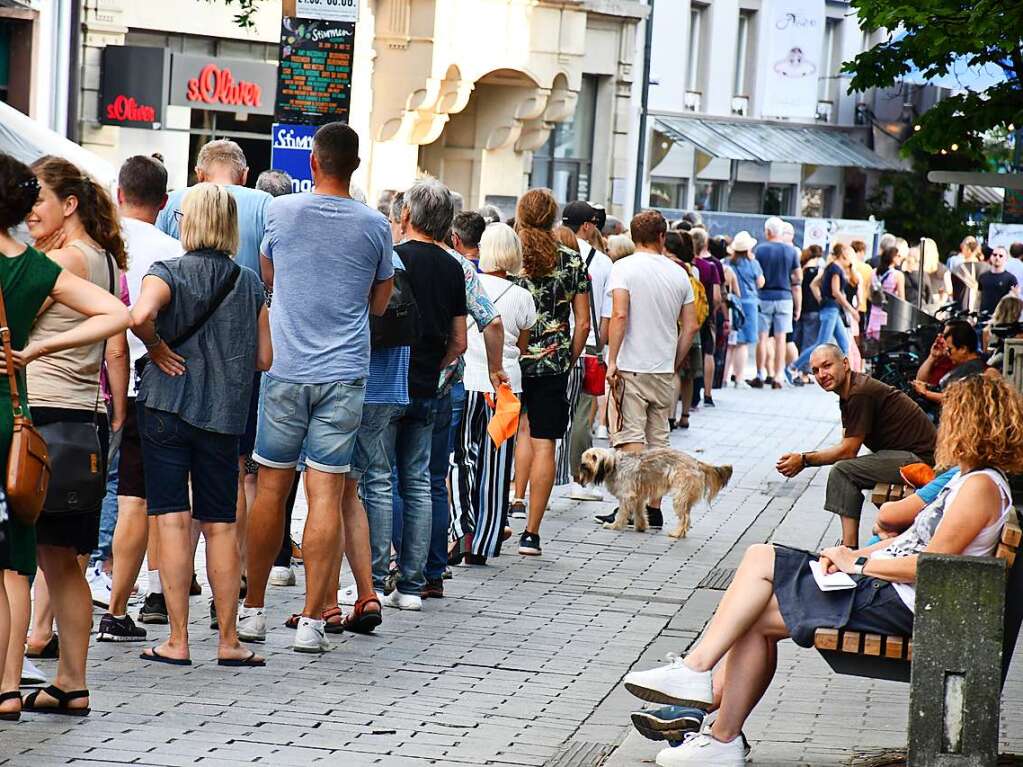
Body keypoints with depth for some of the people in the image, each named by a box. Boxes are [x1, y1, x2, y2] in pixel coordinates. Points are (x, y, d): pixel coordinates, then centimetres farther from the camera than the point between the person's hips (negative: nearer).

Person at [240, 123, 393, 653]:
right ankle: (311, 620, -3)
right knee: (326, 494, -1)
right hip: (344, 373, 0)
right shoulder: (374, 227, 0)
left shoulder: (282, 211, -2)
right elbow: (379, 303, 11)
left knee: (271, 489, 8)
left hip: (285, 370, 0)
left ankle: (252, 611, 16)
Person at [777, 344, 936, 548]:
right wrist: (803, 459, 5)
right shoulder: (848, 392, 13)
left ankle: (849, 548, -17)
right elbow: (846, 447, 15)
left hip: (920, 458, -11)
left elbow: (848, 451, -14)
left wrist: (804, 460, -5)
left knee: (842, 471, -17)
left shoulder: (860, 393, -19)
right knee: (845, 471, 17)